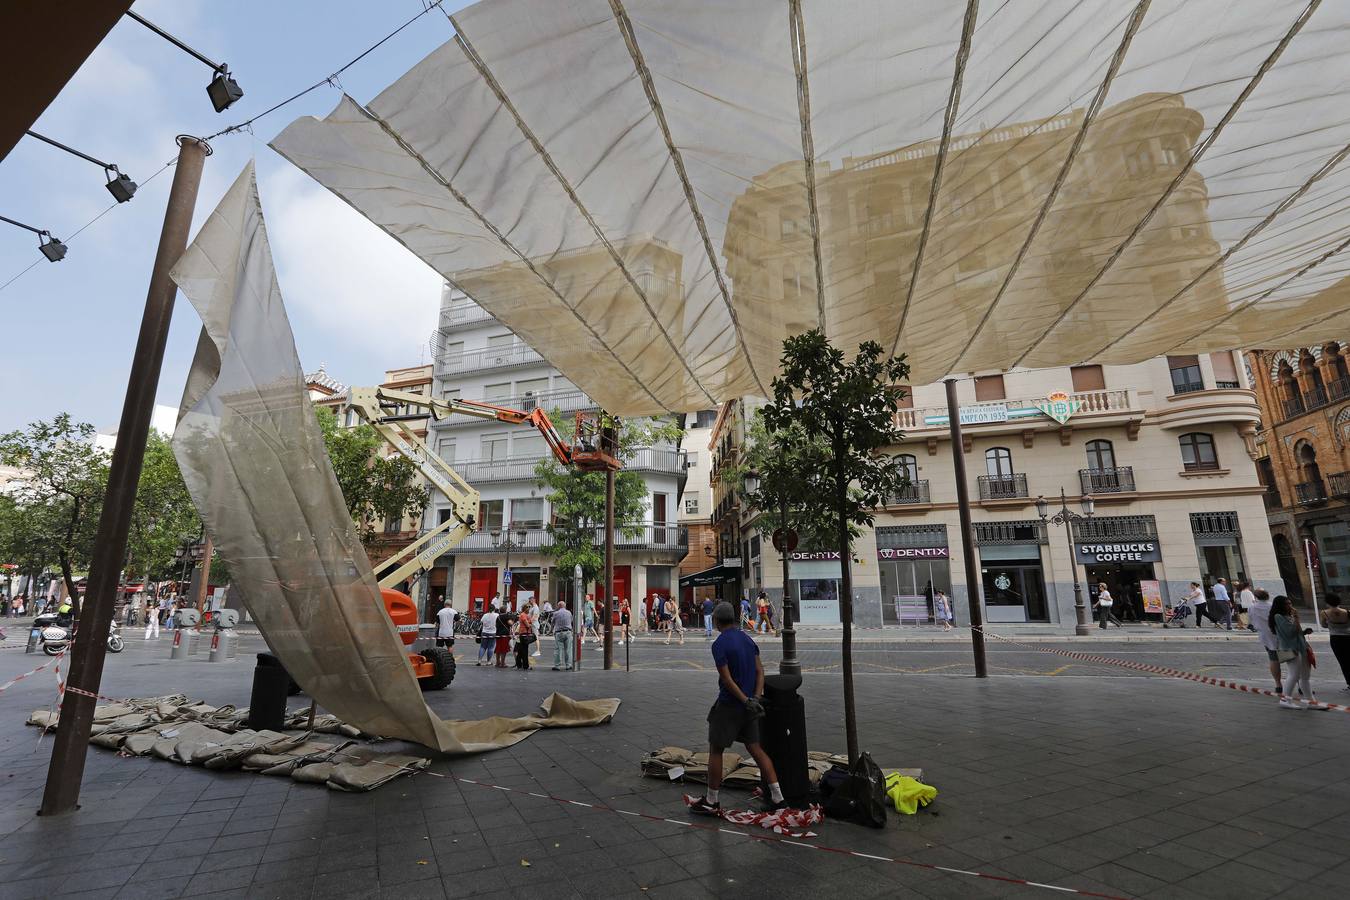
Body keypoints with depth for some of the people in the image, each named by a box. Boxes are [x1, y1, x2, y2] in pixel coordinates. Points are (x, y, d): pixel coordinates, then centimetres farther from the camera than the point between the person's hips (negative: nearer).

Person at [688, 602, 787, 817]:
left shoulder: (719, 644, -16)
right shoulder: (748, 639, 7)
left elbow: (727, 679, -19)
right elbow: (760, 671, 4)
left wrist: (746, 701, -16)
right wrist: (756, 697, -4)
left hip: (729, 704, -7)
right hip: (749, 705, 7)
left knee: (715, 750, 7)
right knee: (755, 748, 13)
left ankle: (711, 802, 16)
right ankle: (777, 798, 13)